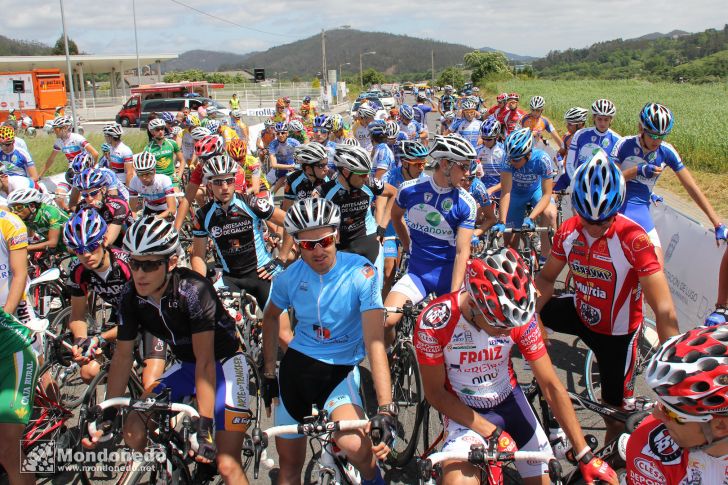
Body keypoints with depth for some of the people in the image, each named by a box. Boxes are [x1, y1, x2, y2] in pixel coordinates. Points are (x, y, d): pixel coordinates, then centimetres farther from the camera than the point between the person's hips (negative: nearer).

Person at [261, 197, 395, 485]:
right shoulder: (289, 277, -7)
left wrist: (385, 409, -34)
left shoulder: (361, 273, -20)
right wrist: (268, 373, 11)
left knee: (354, 445, -30)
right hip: (296, 365, 4)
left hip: (341, 368, -3)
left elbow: (374, 342, -26)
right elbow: (271, 317, 14)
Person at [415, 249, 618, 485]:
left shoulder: (521, 317, -21)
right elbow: (435, 393, -16)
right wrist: (493, 433, -21)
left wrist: (586, 456, -13)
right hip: (464, 412, -3)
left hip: (509, 401, 4)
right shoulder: (434, 323, -28)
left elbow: (551, 385, -14)